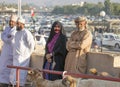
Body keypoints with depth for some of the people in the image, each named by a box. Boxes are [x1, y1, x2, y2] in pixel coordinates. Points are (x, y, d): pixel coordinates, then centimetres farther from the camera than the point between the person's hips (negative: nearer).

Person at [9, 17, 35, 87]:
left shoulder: (26, 33, -14)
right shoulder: (17, 33, 14)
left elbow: (32, 43, -16)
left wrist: (28, 53, -8)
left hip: (23, 57, -9)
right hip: (16, 56, 9)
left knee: (21, 72, -7)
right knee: (14, 72, 13)